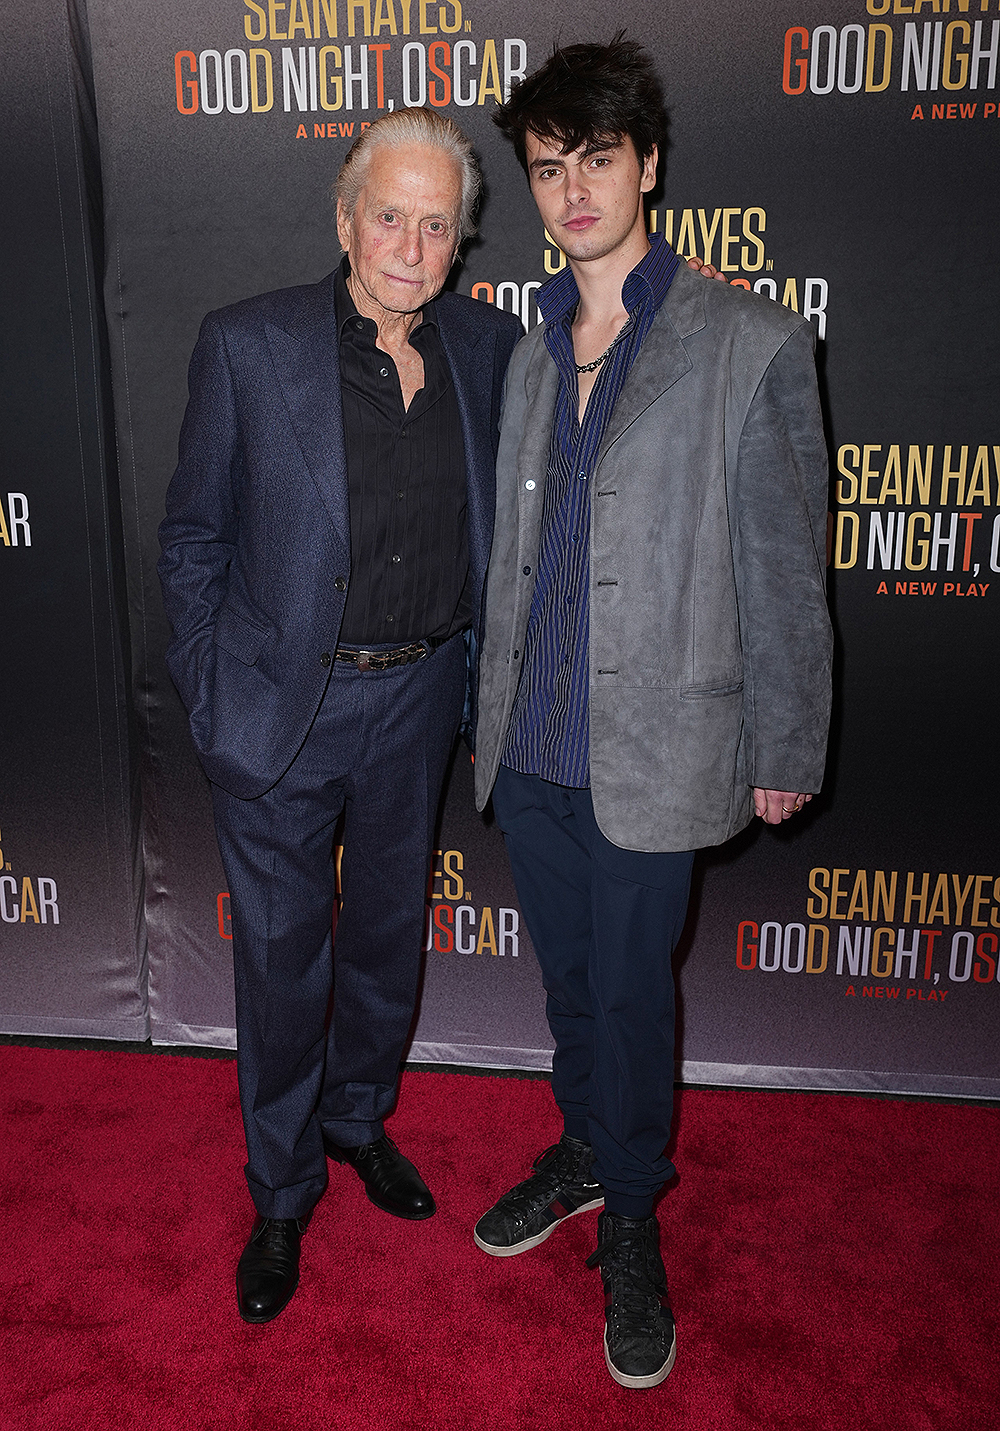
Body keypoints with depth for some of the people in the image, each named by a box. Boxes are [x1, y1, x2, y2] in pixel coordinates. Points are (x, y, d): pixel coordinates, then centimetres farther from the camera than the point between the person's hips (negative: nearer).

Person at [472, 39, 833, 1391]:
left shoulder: (752, 344, -7)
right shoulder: (533, 351, 9)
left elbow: (785, 568, -6)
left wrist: (785, 749, -3)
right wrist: (497, 708, 14)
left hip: (654, 750, -4)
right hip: (529, 744, 5)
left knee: (631, 990, 9)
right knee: (568, 975, 20)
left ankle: (632, 1224, 33)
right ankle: (586, 1151, 45)